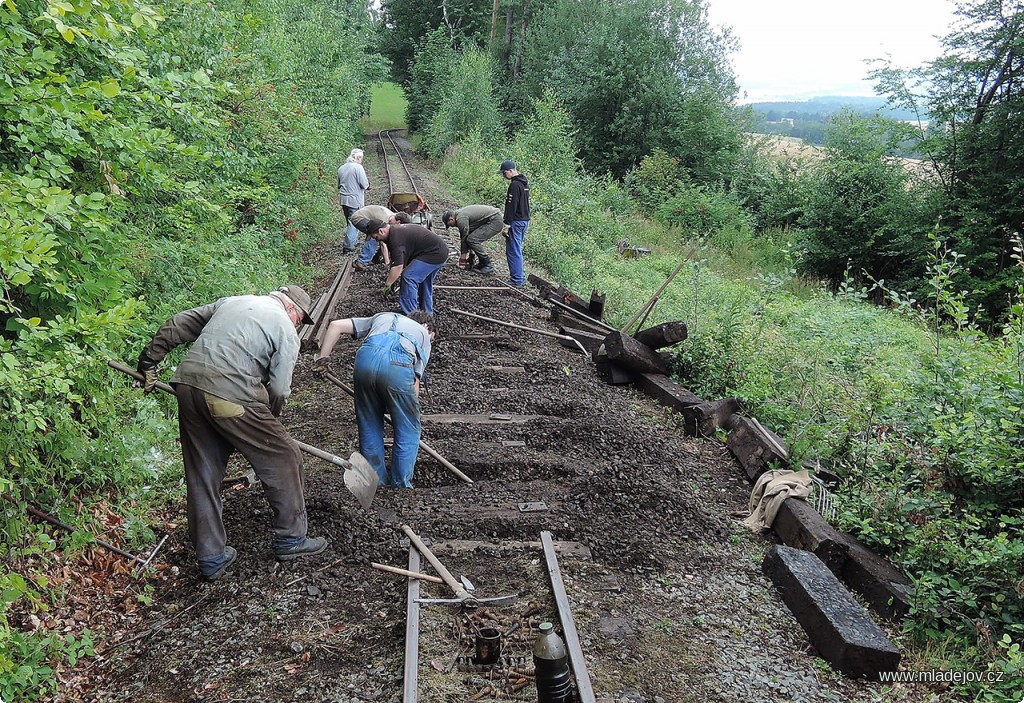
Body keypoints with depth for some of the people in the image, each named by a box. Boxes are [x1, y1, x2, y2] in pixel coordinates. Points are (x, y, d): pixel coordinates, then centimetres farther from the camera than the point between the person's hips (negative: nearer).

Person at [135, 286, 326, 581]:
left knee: (202, 476, 15)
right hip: (229, 397, -7)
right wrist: (267, 420, 16)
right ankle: (290, 539, 21)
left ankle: (211, 558, 25)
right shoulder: (285, 330, 4)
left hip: (187, 385, 7)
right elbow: (279, 390, -2)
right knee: (282, 459, 9)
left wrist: (149, 362, 30)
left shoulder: (230, 302, 24)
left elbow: (176, 326, 23)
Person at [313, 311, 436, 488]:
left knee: (369, 427, 19)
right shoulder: (422, 334, 33)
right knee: (408, 430, 15)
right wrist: (412, 408, 30)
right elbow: (415, 381, 21)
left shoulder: (381, 318, 41)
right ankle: (400, 487, 21)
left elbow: (336, 325, 29)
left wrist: (323, 357, 30)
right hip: (398, 362, -3)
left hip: (366, 356, 3)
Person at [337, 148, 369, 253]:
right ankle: (348, 247, -8)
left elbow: (339, 185, 20)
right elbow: (365, 185, -16)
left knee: (350, 222, 19)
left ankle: (351, 242, 25)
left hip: (343, 199, 7)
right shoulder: (358, 167, -13)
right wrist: (368, 183, 5)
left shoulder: (341, 168, 10)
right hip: (355, 200, -7)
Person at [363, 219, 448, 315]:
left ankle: (409, 314, -8)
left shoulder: (396, 238, -18)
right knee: (424, 282, 23)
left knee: (408, 277, -12)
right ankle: (427, 313, 34)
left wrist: (387, 286, -13)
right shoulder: (397, 229, 14)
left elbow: (398, 267, -22)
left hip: (435, 254, -11)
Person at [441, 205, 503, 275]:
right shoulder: (459, 214, 15)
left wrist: (462, 257, -3)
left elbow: (464, 238, -12)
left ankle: (488, 266, -9)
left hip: (495, 221, -11)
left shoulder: (461, 219, -16)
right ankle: (482, 264, 17)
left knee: (472, 239, -14)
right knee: (472, 238, 12)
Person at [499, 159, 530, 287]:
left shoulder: (514, 185, -17)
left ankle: (517, 280, -2)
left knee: (513, 251, -4)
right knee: (517, 250, 18)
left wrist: (507, 222, -18)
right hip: (525, 219, 10)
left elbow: (511, 206, -21)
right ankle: (520, 276, 24)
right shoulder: (524, 183, 14)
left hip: (516, 221, -10)